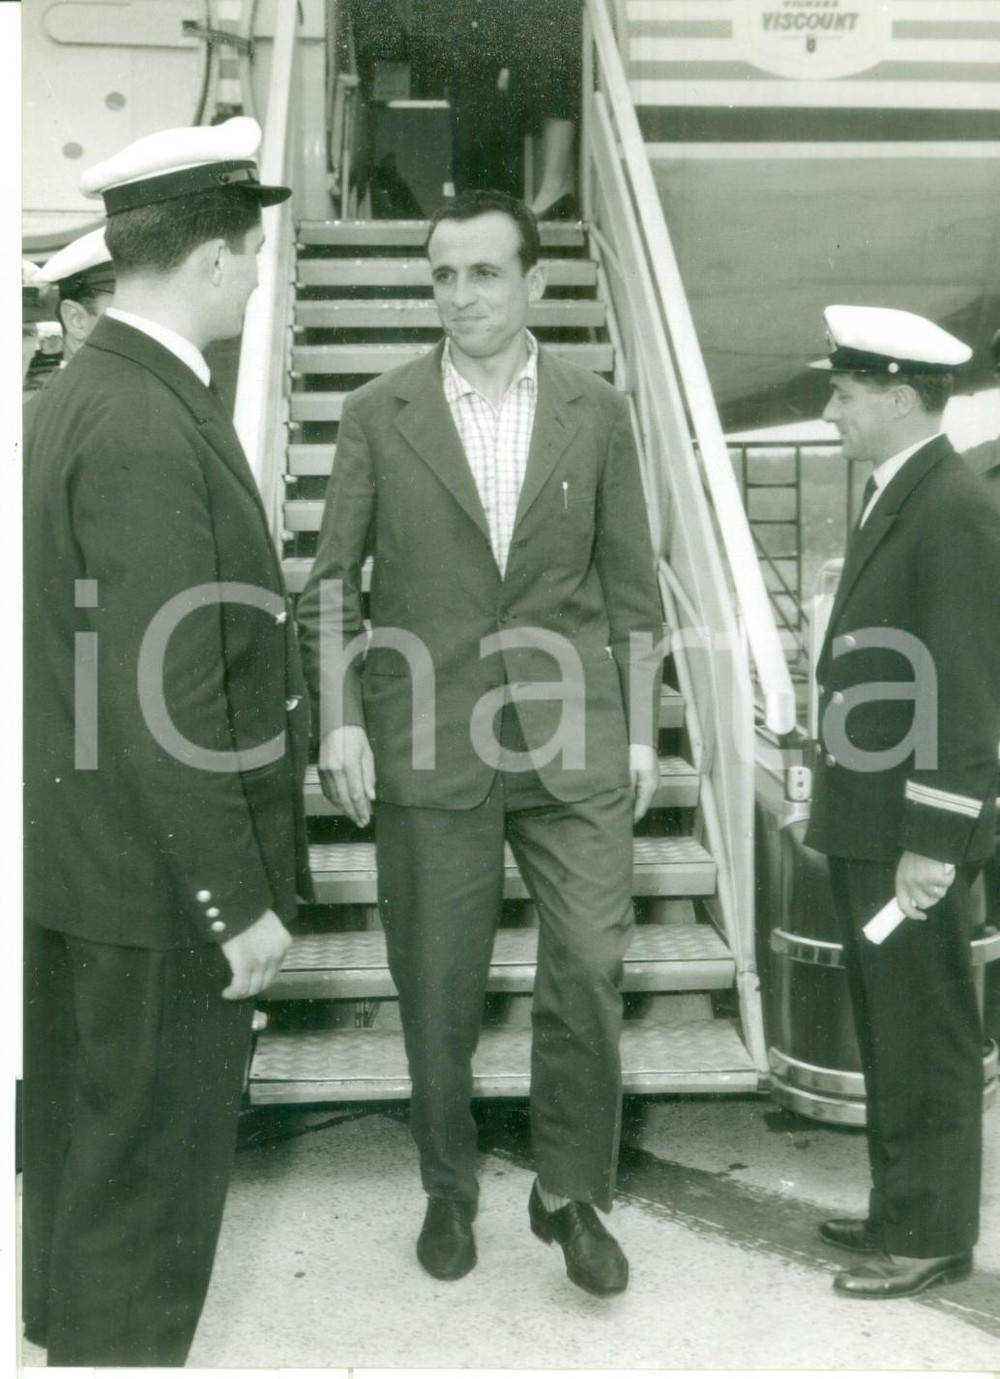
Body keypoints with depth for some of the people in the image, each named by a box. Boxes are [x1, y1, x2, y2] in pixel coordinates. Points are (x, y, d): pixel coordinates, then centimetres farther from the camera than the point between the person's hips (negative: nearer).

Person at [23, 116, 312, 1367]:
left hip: (92, 856, 10)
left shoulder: (93, 388, 8)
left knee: (84, 1151, 25)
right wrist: (238, 900, -18)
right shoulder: (150, 429, -23)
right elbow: (163, 706, -25)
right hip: (159, 881, -10)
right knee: (148, 1170, 8)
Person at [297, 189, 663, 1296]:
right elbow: (331, 580, 3)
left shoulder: (597, 412, 5)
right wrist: (339, 722, -6)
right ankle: (448, 1190, 29)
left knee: (589, 967, -3)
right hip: (428, 743, 0)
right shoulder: (377, 414, 3)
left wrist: (640, 729, 6)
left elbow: (629, 582, 8)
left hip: (573, 743, 1)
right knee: (436, 986, 8)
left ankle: (572, 1194, 18)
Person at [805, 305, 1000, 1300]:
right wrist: (843, 804, 15)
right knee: (886, 1028, 18)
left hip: (910, 830, -9)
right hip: (864, 818, 10)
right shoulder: (893, 496, 12)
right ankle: (902, 1207, 33)